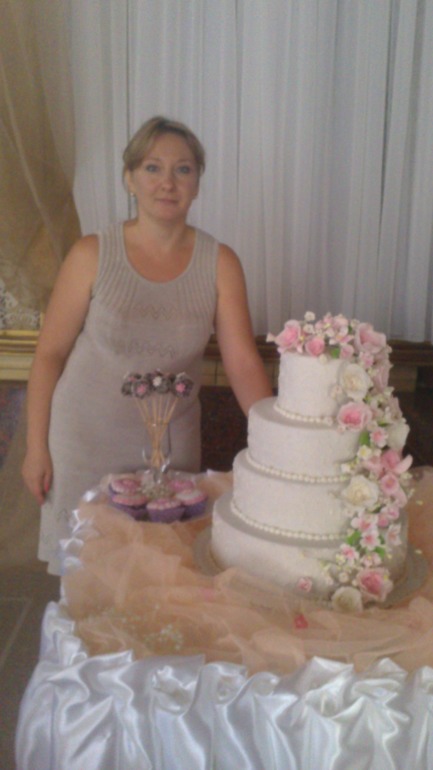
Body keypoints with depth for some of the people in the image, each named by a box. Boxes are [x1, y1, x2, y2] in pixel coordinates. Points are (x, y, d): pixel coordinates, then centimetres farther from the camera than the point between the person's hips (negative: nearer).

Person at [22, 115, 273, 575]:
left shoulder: (219, 264, -6)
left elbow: (243, 364, -9)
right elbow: (50, 353, -5)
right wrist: (36, 447, -5)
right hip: (87, 440, -1)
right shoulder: (92, 256, -10)